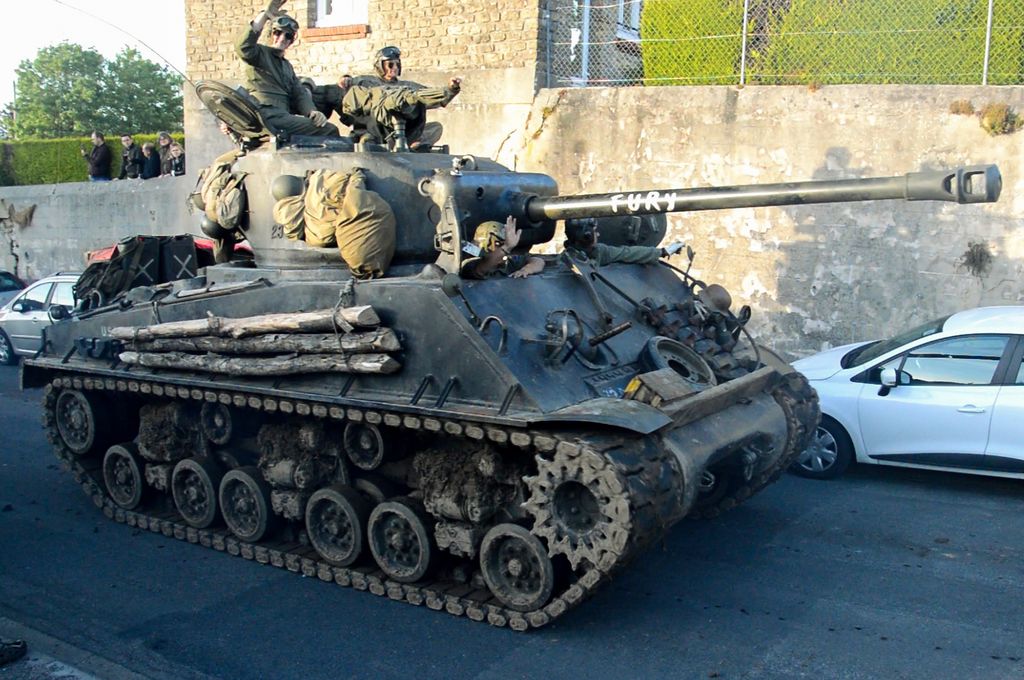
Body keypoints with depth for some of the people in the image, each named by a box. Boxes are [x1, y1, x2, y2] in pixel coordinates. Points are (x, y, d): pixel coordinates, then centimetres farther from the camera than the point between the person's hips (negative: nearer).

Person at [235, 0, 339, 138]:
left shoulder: (287, 66, 28)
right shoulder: (261, 53, 7)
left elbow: (299, 93, 15)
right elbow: (243, 46, -17)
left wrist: (311, 111, -8)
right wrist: (265, 15, -20)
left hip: (283, 116, 8)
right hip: (269, 116, -8)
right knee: (330, 131, -19)